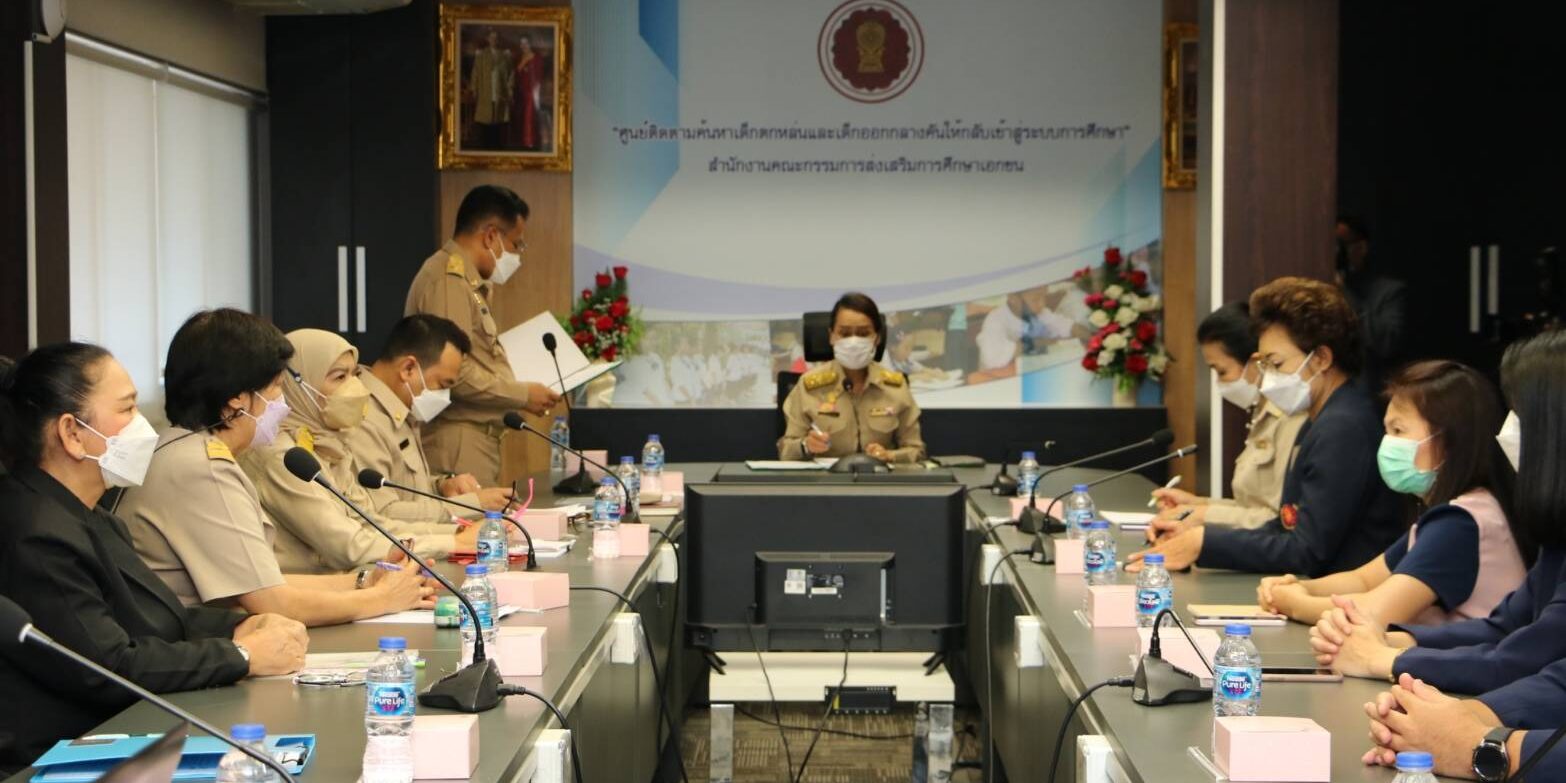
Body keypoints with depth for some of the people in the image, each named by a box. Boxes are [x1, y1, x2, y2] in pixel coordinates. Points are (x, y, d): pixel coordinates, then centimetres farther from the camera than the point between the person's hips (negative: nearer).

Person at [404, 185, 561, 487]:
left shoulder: (466, 281, 21)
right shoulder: (448, 279, -11)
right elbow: (453, 372, -20)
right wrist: (523, 394, -11)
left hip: (476, 438, 10)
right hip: (456, 439, -10)